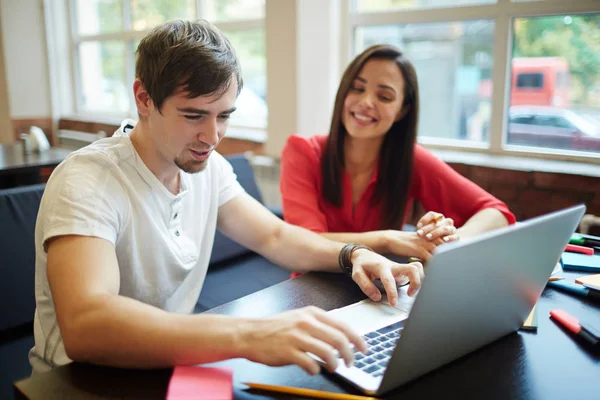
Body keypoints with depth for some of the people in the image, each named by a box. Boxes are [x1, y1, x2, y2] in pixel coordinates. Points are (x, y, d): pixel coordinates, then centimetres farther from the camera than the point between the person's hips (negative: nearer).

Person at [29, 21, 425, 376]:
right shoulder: (87, 182, -24)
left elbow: (276, 237, 4)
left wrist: (354, 254, -14)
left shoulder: (209, 167, -3)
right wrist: (247, 335, -48)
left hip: (172, 362, 6)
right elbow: (83, 326, -38)